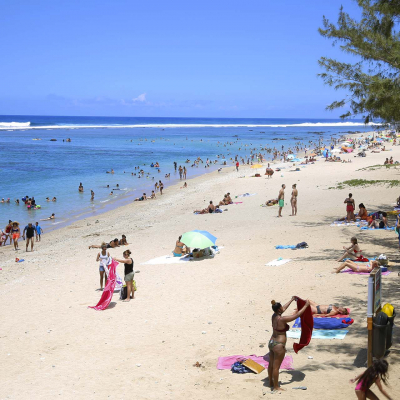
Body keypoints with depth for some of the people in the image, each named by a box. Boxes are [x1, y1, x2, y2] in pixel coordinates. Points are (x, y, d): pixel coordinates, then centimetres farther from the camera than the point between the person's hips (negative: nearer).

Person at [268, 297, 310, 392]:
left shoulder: (274, 316, -2)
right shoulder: (282, 319, -25)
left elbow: (283, 309, 19)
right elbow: (297, 315, -19)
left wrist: (292, 300, 30)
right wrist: (306, 305, -8)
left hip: (271, 342, 9)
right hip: (278, 345, -9)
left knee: (271, 364, 20)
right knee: (276, 367, 2)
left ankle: (271, 382, 36)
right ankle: (276, 387, 13)